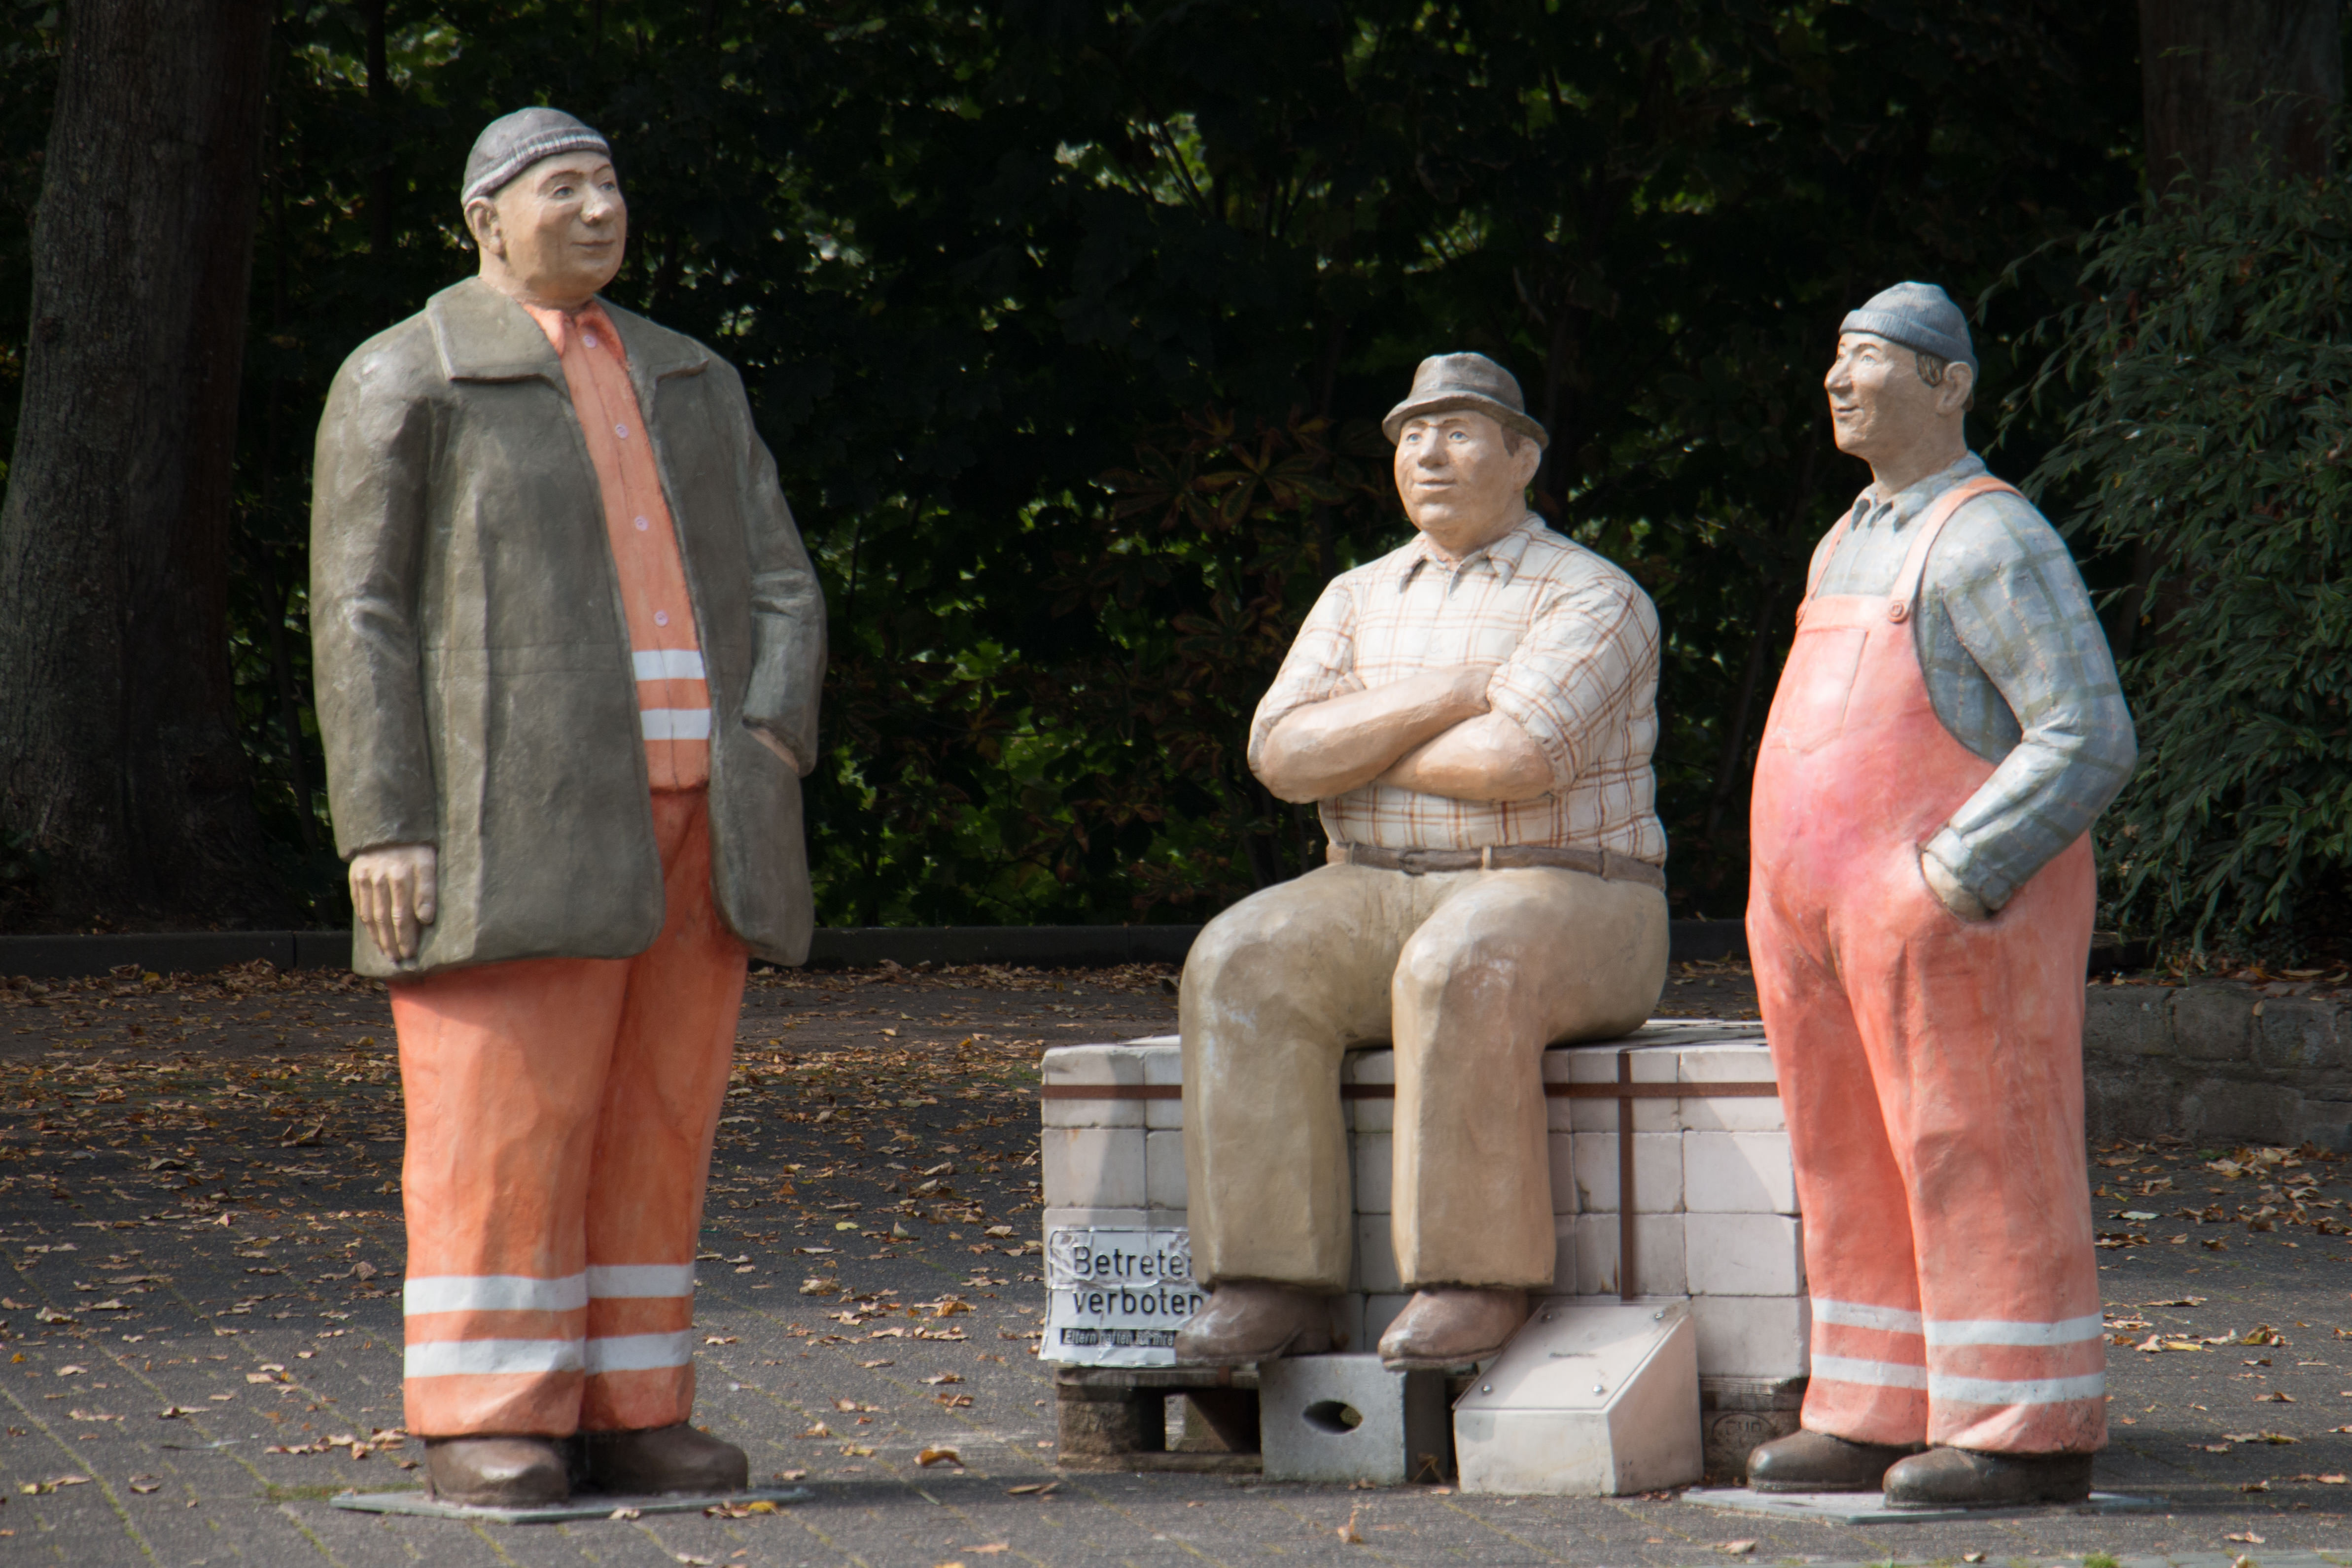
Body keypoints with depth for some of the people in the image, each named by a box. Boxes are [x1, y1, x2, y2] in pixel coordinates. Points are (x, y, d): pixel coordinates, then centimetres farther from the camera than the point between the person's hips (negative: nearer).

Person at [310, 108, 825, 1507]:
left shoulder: (691, 383, 19)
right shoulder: (405, 382, 3)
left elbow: (780, 590, 16)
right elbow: (363, 619, -3)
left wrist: (771, 743, -3)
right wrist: (382, 827, -12)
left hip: (693, 816, 5)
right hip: (519, 816, -5)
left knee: (656, 1125, 4)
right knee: (505, 1121, -8)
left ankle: (628, 1410, 9)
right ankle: (486, 1423, -3)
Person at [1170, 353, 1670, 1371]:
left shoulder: (1593, 601, -2)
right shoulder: (1359, 600, 16)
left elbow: (1513, 761, -20)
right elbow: (1281, 753, 0)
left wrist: (1357, 747, -4)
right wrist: (1446, 697, -10)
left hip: (1561, 904, -5)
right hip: (1378, 898, 5)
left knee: (1460, 973, -39)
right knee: (1247, 966, -25)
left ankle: (1478, 1280, -31)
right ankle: (1272, 1286, -28)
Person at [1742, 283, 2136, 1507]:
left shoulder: (1989, 542, -11)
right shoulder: (1851, 544, 18)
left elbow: (2090, 739, -18)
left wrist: (1958, 876, -20)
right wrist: (1793, 902, 18)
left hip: (1952, 924, -9)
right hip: (1826, 922, 9)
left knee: (1979, 1173, -6)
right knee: (1857, 1177, 10)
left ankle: (2028, 1435, -2)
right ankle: (1879, 1420, 16)